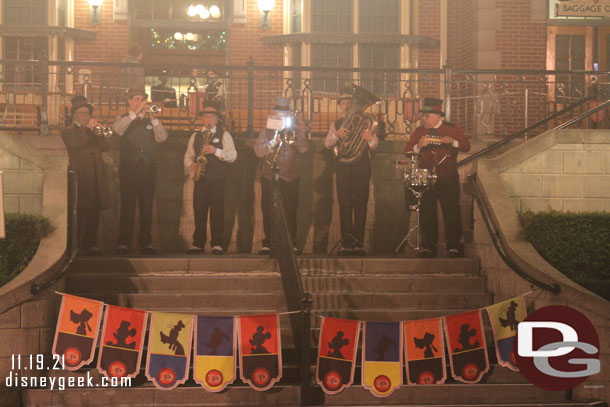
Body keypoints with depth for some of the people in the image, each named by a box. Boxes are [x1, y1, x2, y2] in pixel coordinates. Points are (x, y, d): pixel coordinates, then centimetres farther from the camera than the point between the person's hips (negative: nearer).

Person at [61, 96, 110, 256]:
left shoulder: (94, 131, 23)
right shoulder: (68, 132, 10)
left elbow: (104, 147, 7)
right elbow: (74, 144, -12)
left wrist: (94, 131, -5)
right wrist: (88, 129, -11)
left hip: (96, 177, 5)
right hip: (80, 177, -5)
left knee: (94, 213, 0)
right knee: (79, 212, -9)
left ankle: (90, 245, 3)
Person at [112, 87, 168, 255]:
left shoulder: (150, 120, 17)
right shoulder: (123, 119, 11)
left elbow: (162, 137, 1)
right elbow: (117, 129, -13)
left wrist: (153, 119, -11)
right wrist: (134, 113, -17)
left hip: (148, 169, 3)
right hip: (129, 169, -2)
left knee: (147, 208, 2)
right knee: (127, 207, -7)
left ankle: (146, 243, 6)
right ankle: (123, 243, -6)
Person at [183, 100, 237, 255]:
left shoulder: (224, 135, 6)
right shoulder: (195, 136, 18)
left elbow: (232, 156, -4)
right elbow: (188, 156, 15)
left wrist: (216, 151, -18)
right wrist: (190, 165, -6)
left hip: (217, 179, -3)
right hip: (200, 179, 3)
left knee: (217, 212, -7)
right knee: (199, 211, 1)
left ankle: (217, 244, -4)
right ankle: (197, 244, 6)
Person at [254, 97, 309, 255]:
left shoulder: (296, 131, 9)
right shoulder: (267, 131, 7)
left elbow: (304, 148, -7)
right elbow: (258, 151, -4)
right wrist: (273, 142, -17)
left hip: (291, 178, 0)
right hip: (269, 177, 0)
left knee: (290, 211, 0)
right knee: (268, 211, 0)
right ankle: (268, 243, 7)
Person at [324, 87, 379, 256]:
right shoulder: (336, 125, 14)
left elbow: (374, 145, -3)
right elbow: (327, 144, 0)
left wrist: (370, 138, -27)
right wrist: (336, 134, -20)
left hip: (361, 168, -2)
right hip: (343, 169, 2)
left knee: (360, 206, -4)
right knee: (344, 206, 0)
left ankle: (358, 243, -1)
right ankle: (346, 244, 3)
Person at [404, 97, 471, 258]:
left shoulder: (452, 129, 4)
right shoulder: (419, 131, 10)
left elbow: (467, 147, 0)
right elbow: (407, 152, 4)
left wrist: (453, 142, -18)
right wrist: (419, 146, -15)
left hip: (448, 178, -2)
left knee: (451, 212, -3)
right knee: (427, 213, 3)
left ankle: (454, 246, 3)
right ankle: (429, 246, 10)